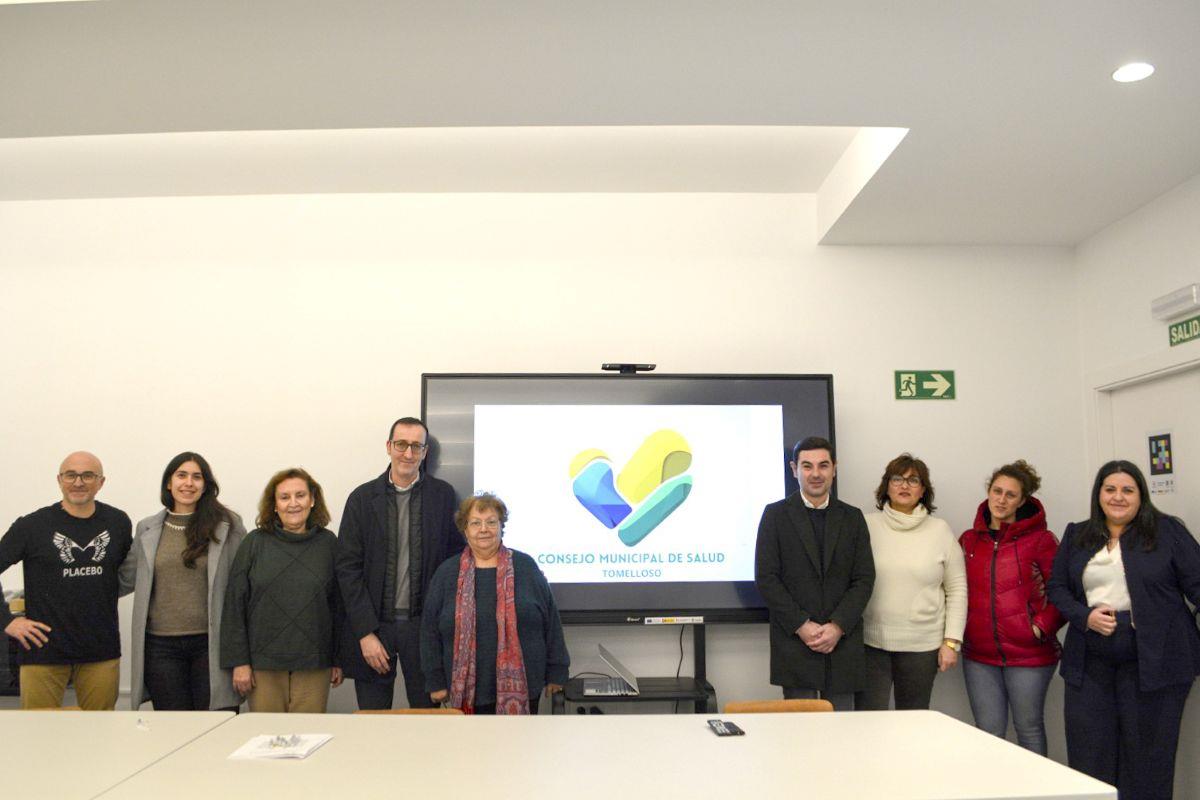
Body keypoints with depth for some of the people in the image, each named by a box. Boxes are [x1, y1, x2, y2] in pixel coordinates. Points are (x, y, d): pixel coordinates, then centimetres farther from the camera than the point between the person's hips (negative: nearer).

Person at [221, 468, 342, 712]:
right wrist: (238, 661, -3)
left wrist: (338, 659, 6)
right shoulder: (255, 543, 2)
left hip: (313, 664, 1)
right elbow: (234, 604, 2)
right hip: (263, 663, 0)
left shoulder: (328, 543, 4)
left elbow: (338, 604, 7)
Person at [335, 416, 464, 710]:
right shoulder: (362, 498, 1)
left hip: (423, 626, 0)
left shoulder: (443, 495, 2)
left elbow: (455, 558, 7)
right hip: (374, 625, 0)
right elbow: (348, 568, -2)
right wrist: (365, 633, -8)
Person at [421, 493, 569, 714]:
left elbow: (550, 620, 3)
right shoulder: (447, 573, 3)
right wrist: (436, 681, 2)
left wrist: (556, 673, 1)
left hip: (520, 688, 0)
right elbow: (430, 630, 5)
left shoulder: (525, 567, 1)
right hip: (469, 690, 0)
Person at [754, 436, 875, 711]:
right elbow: (766, 577, -3)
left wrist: (837, 626, -9)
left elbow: (864, 579, 5)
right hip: (795, 642, -2)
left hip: (843, 642, 2)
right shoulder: (775, 514, 3)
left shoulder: (852, 518, 10)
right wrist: (801, 625, -11)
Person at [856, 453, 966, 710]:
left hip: (922, 645, 1)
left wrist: (952, 641, 1)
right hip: (870, 642, -1)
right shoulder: (867, 526, 1)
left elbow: (957, 589, 6)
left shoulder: (940, 530, 4)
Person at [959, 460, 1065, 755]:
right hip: (979, 655, 3)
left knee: (1029, 729, 11)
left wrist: (1041, 626, -14)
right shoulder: (968, 540, 7)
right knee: (988, 733, 10)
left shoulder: (1041, 540, -6)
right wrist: (959, 630, 6)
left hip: (1028, 654, -3)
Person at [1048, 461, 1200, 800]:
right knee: (1088, 752, 7)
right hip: (1090, 661, 3)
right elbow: (1057, 586, 11)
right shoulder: (1076, 535, 10)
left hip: (1154, 659, -3)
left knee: (1148, 752, 6)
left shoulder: (1167, 530, 1)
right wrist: (1085, 616, -8)